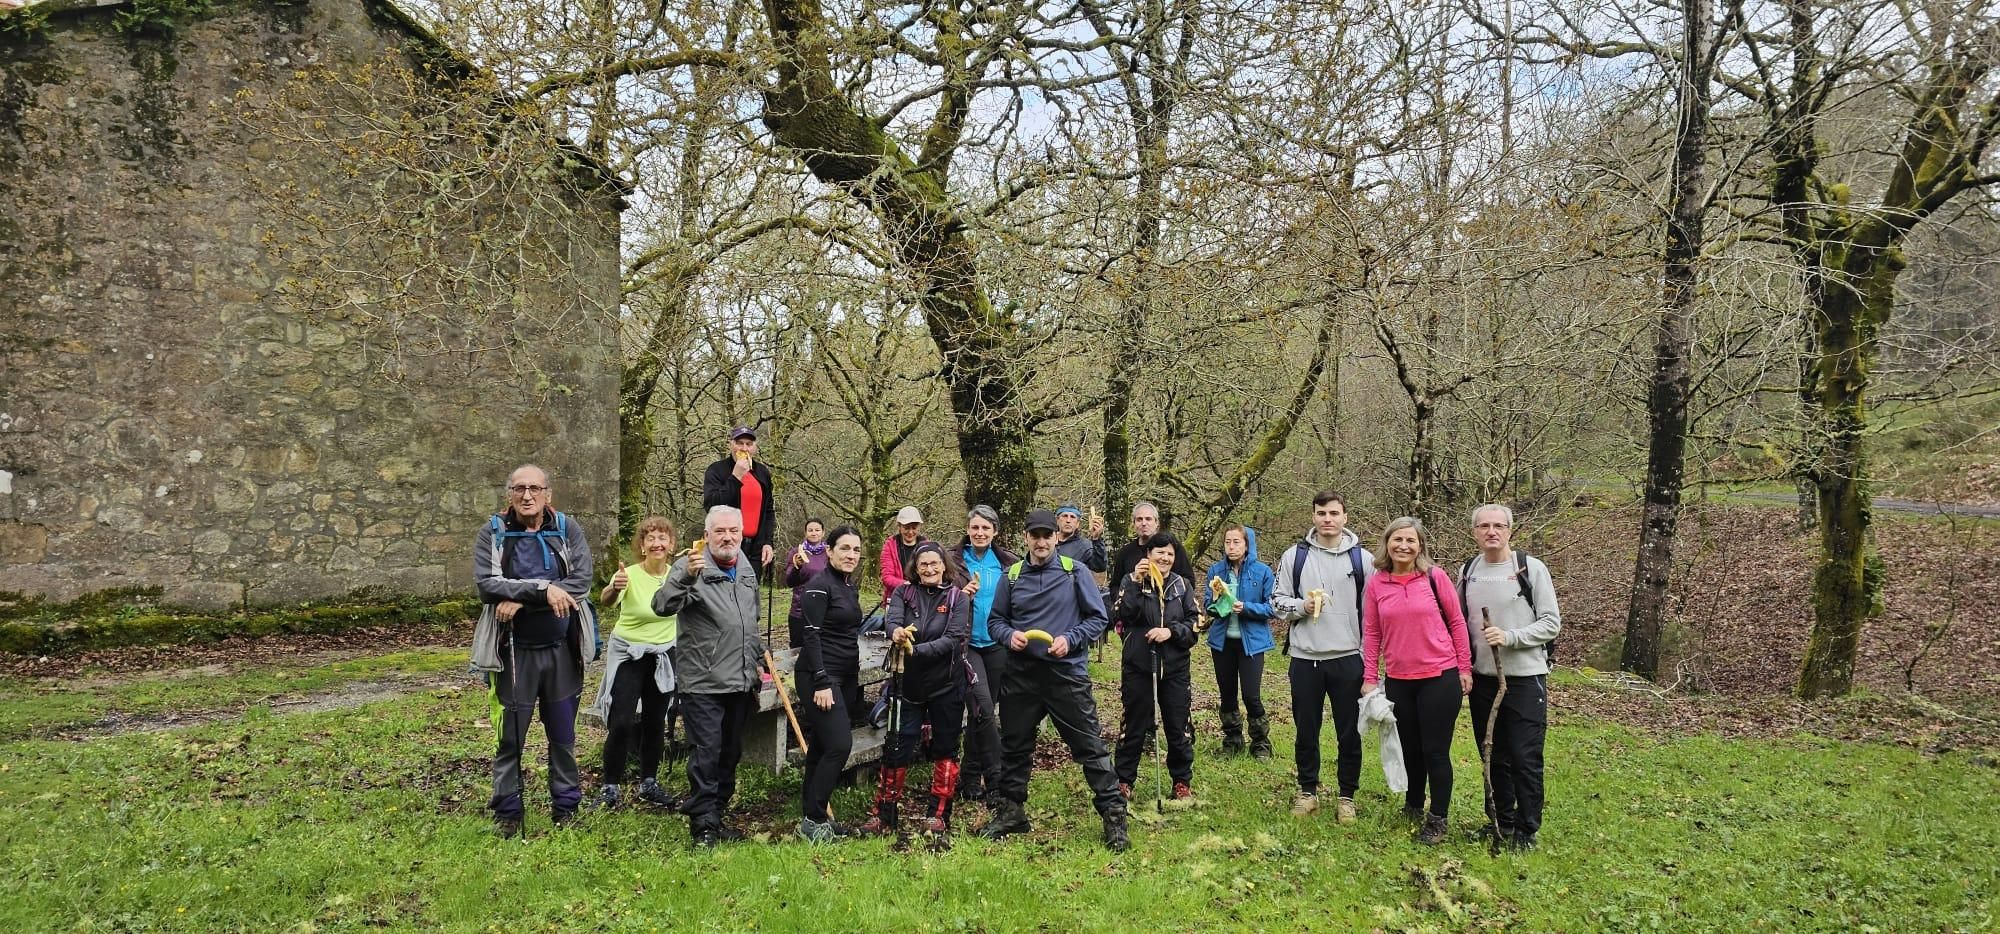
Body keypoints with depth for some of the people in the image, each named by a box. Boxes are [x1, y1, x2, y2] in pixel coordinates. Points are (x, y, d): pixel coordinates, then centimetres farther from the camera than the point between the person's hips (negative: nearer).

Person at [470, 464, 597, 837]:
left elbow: (581, 582, -13)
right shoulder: (492, 533, -3)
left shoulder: (568, 531, -2)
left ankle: (565, 806, 24)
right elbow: (487, 584, -16)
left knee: (563, 735, 12)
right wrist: (543, 589, -25)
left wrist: (521, 599, -19)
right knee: (510, 737, 6)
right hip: (514, 651, -1)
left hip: (561, 649, 1)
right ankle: (506, 813, 19)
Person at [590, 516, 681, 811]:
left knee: (655, 723, 11)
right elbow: (605, 601, -36)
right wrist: (615, 588, -60)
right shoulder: (629, 575, -19)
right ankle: (611, 787, 7)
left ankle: (649, 784, 26)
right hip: (627, 655, -4)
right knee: (621, 723, -9)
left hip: (663, 656, 4)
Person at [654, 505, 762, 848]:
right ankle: (703, 825, 1)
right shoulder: (691, 567, -10)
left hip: (741, 683, 7)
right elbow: (662, 606, -28)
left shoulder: (746, 571, 12)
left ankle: (716, 816, 27)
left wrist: (756, 658, 27)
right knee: (705, 753, -7)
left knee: (730, 754, 15)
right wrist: (686, 577, -43)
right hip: (703, 683, -7)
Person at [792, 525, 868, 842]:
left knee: (821, 747, 11)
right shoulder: (820, 585, -12)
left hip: (845, 677, 8)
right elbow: (811, 636, -16)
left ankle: (814, 816, 17)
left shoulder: (851, 585, 14)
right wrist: (821, 683, -21)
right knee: (839, 744, -13)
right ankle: (812, 819, -4)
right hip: (820, 676, -8)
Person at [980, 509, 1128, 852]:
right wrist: (1010, 635, -10)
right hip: (1022, 674, 3)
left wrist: (1069, 640, -15)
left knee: (1089, 746, -3)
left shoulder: (1075, 572, -2)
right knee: (1014, 745, 14)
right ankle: (1010, 811, 29)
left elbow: (1097, 617, 0)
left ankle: (1114, 816, 5)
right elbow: (995, 620, 11)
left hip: (1067, 673, -3)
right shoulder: (1011, 576, 5)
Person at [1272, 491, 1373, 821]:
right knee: (1306, 731, 11)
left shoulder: (1362, 558, 1)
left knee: (1349, 733, 7)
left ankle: (1347, 796, 21)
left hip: (1348, 658, -1)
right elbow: (1277, 600, 8)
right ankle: (1308, 791, 25)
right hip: (1304, 658, 1)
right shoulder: (1295, 556, 3)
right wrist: (1302, 606, -13)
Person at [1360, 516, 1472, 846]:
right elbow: (1371, 634, 4)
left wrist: (1465, 668, -1)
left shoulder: (1435, 576, -6)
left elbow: (1457, 622, 0)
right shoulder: (1375, 584, 0)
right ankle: (1413, 808, 34)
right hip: (1398, 680, 3)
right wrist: (1369, 678, 2)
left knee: (1435, 750, 2)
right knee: (1410, 749, 16)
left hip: (1440, 677, -3)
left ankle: (1437, 821, 14)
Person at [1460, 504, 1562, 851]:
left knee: (1525, 759, -2)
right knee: (1494, 756, 13)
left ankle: (1526, 831, 10)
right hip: (1482, 678, 5)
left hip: (1525, 677, -4)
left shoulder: (1531, 568, -7)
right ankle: (1501, 821, 27)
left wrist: (1509, 637, -20)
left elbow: (1552, 623, -8)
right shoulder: (1467, 571, 7)